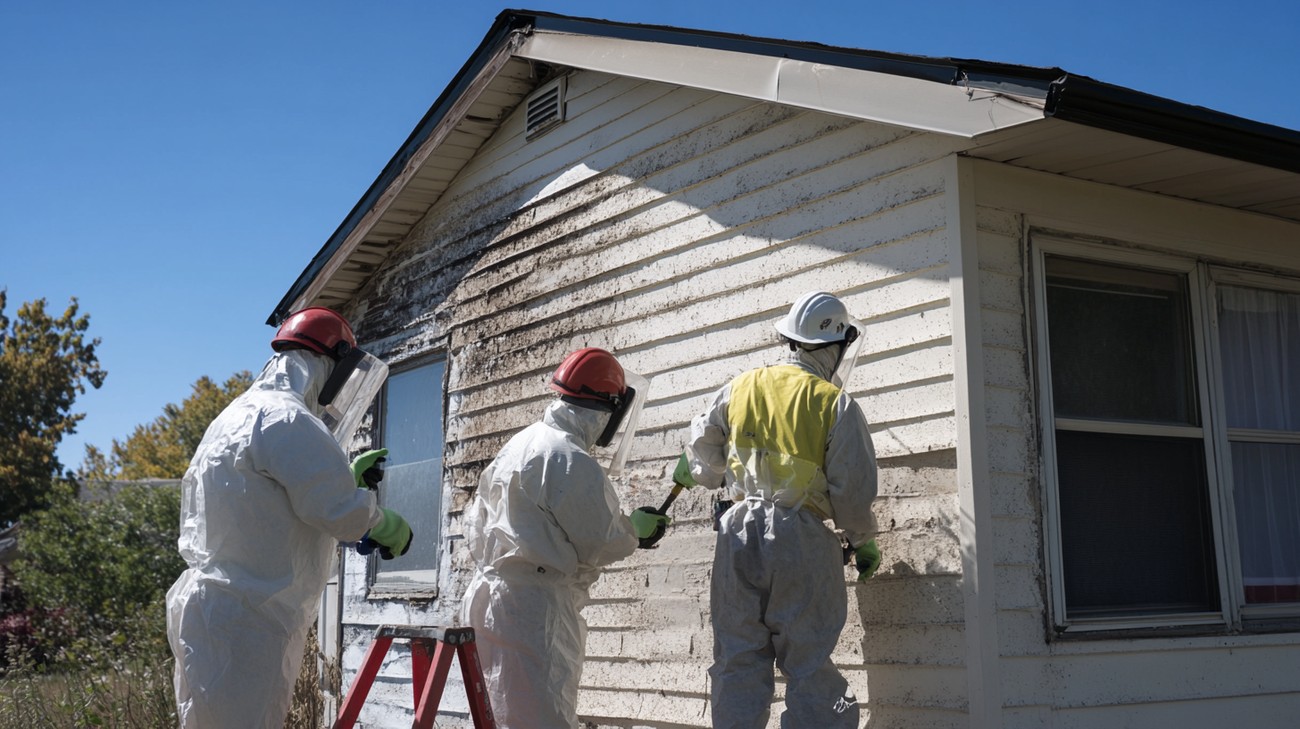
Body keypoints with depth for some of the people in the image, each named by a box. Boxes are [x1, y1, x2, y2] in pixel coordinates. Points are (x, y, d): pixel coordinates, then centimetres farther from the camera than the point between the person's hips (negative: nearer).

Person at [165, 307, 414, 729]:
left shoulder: (238, 416, 18)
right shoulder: (288, 419, -14)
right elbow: (338, 512, -17)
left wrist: (347, 477, 28)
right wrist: (388, 525, 2)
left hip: (209, 611, 11)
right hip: (242, 624, -10)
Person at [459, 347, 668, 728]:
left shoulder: (516, 444, 13)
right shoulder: (572, 461, -15)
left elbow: (474, 525, 18)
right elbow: (599, 544, -9)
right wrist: (635, 528, 9)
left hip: (490, 595, 10)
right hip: (535, 609, -10)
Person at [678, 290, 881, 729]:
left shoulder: (741, 388, 8)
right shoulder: (836, 404, -3)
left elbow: (702, 447, 18)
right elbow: (852, 488, -6)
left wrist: (696, 472, 40)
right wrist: (863, 540, 11)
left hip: (739, 532, 4)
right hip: (801, 537, -3)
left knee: (738, 662, 10)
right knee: (808, 668, 3)